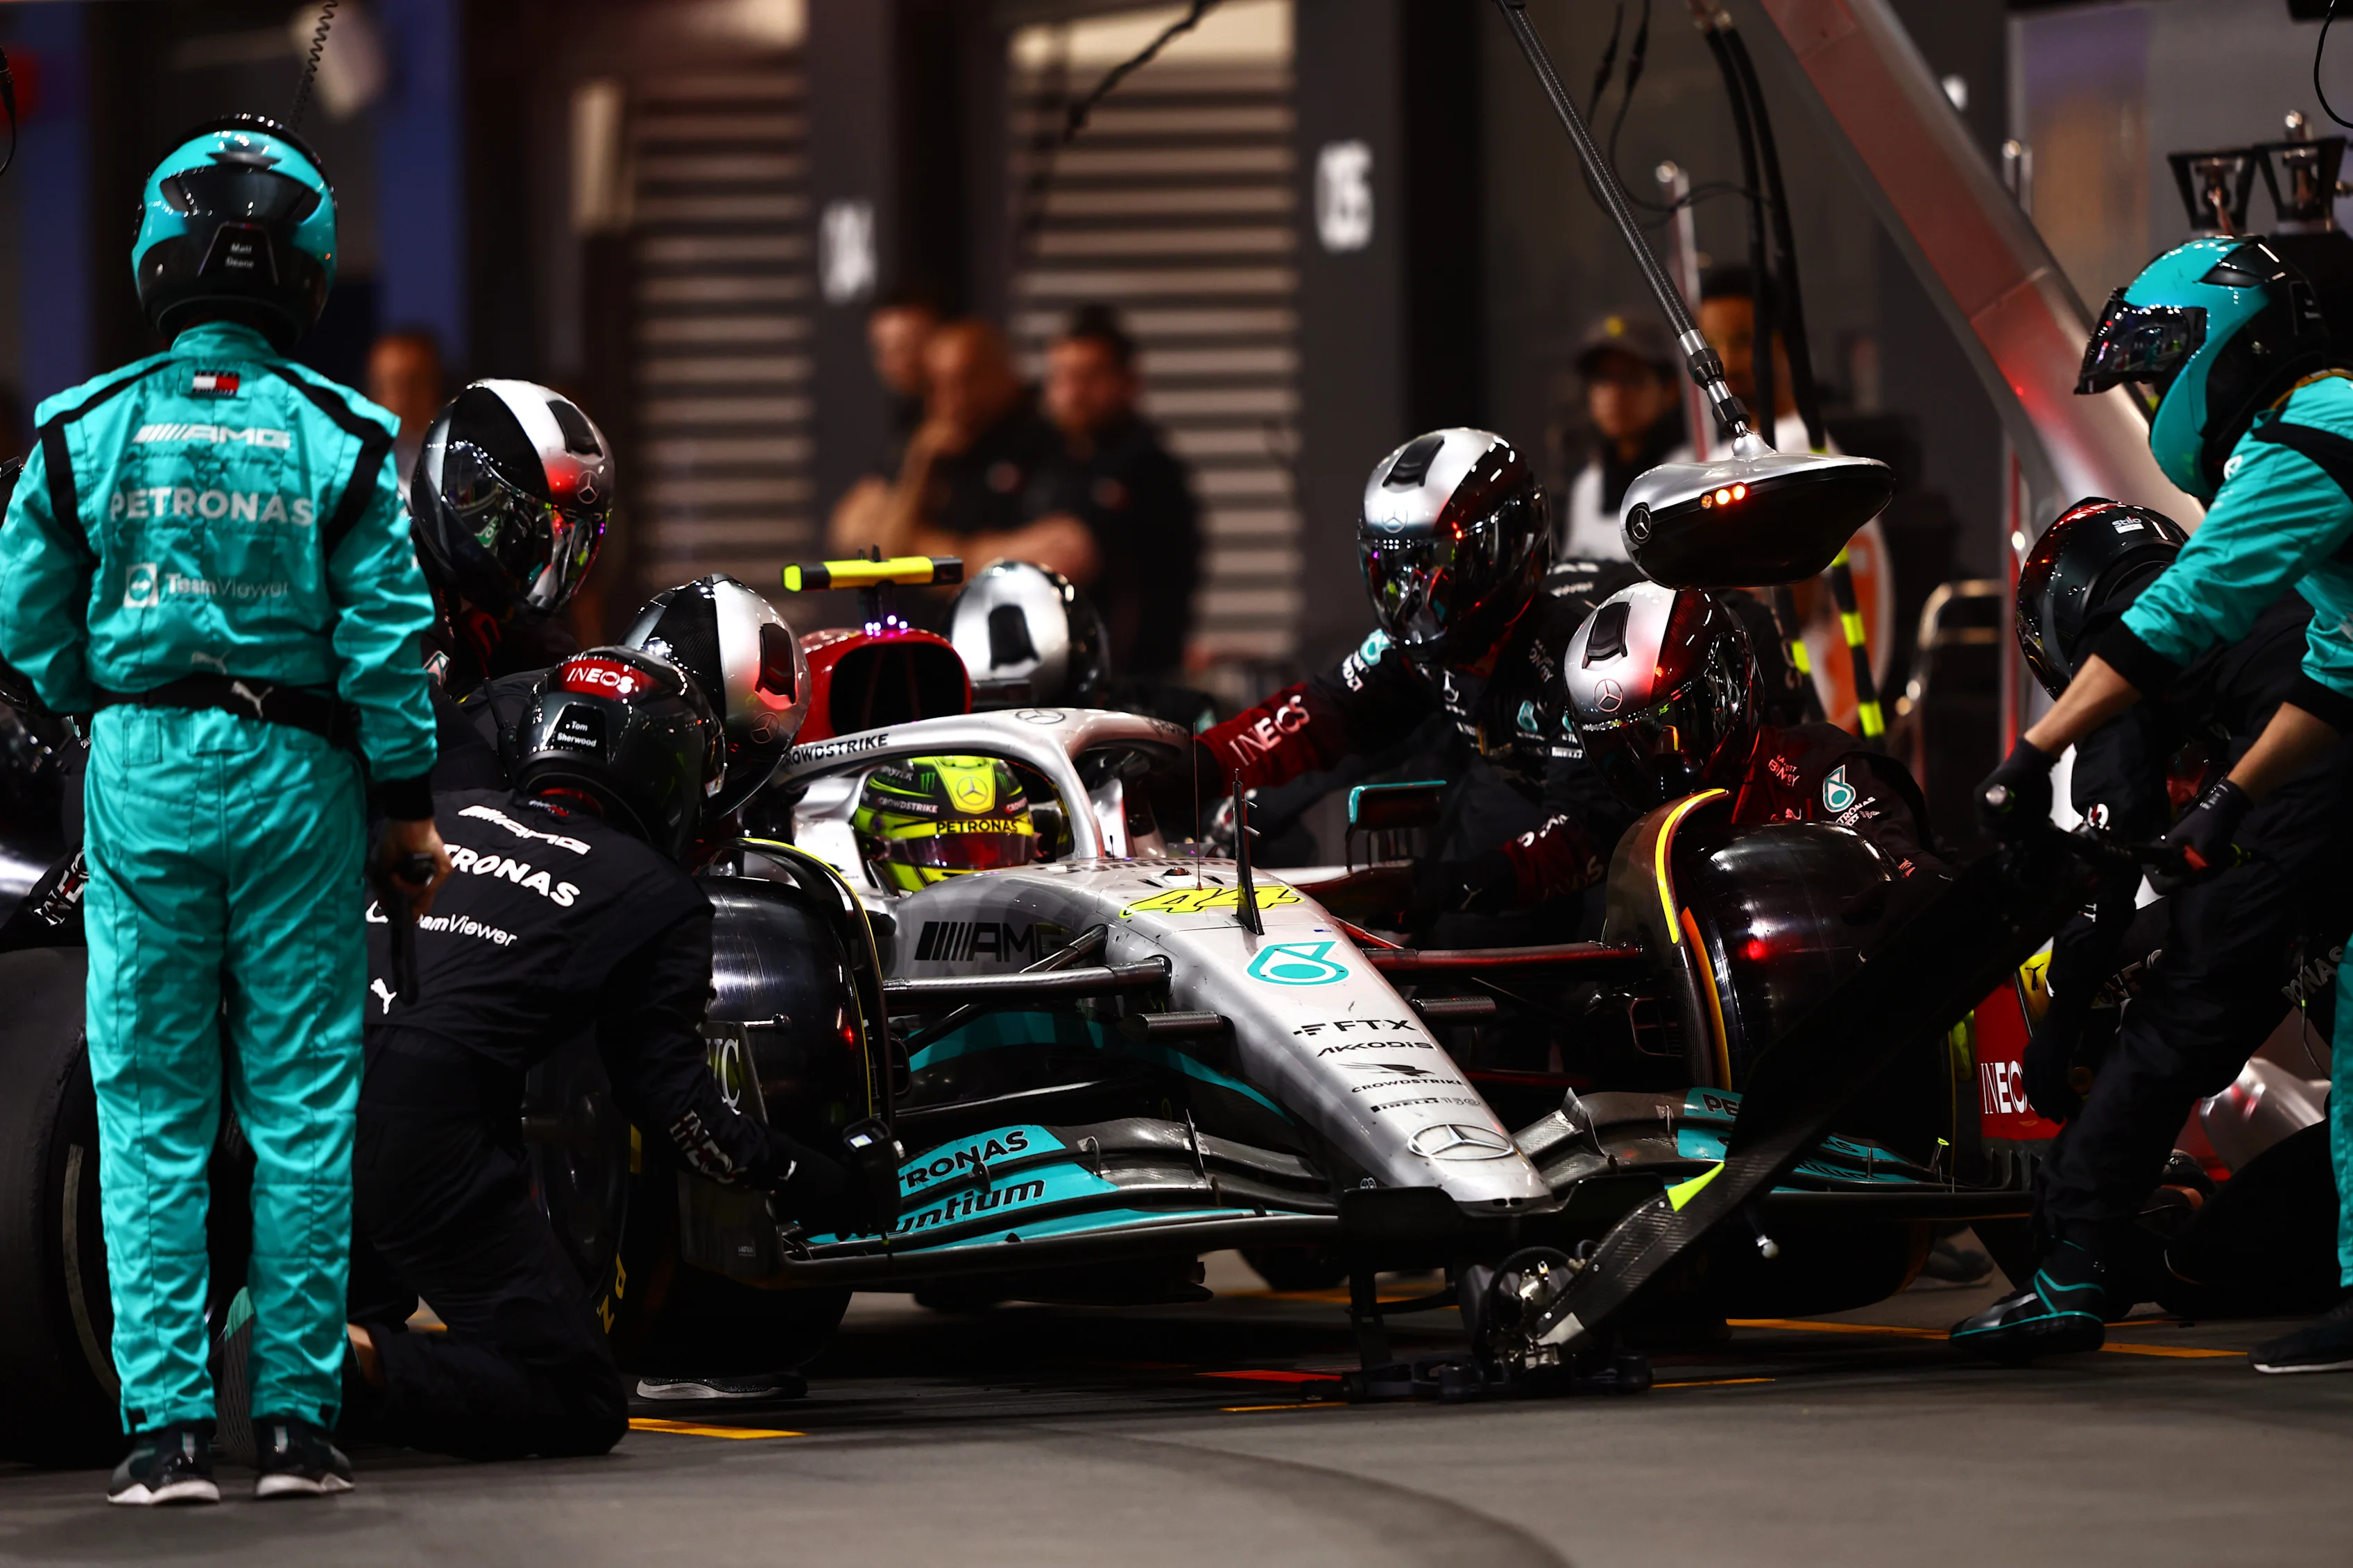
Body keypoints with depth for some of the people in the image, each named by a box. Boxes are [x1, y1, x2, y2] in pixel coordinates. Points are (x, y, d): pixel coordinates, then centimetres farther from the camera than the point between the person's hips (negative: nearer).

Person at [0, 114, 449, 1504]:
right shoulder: (341, 439, -4)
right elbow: (386, 634, -6)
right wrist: (410, 800, 2)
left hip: (140, 767, 1)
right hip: (295, 771, -1)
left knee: (151, 1113, 4)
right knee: (303, 1105, 5)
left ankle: (167, 1424, 0)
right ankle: (298, 1415, 5)